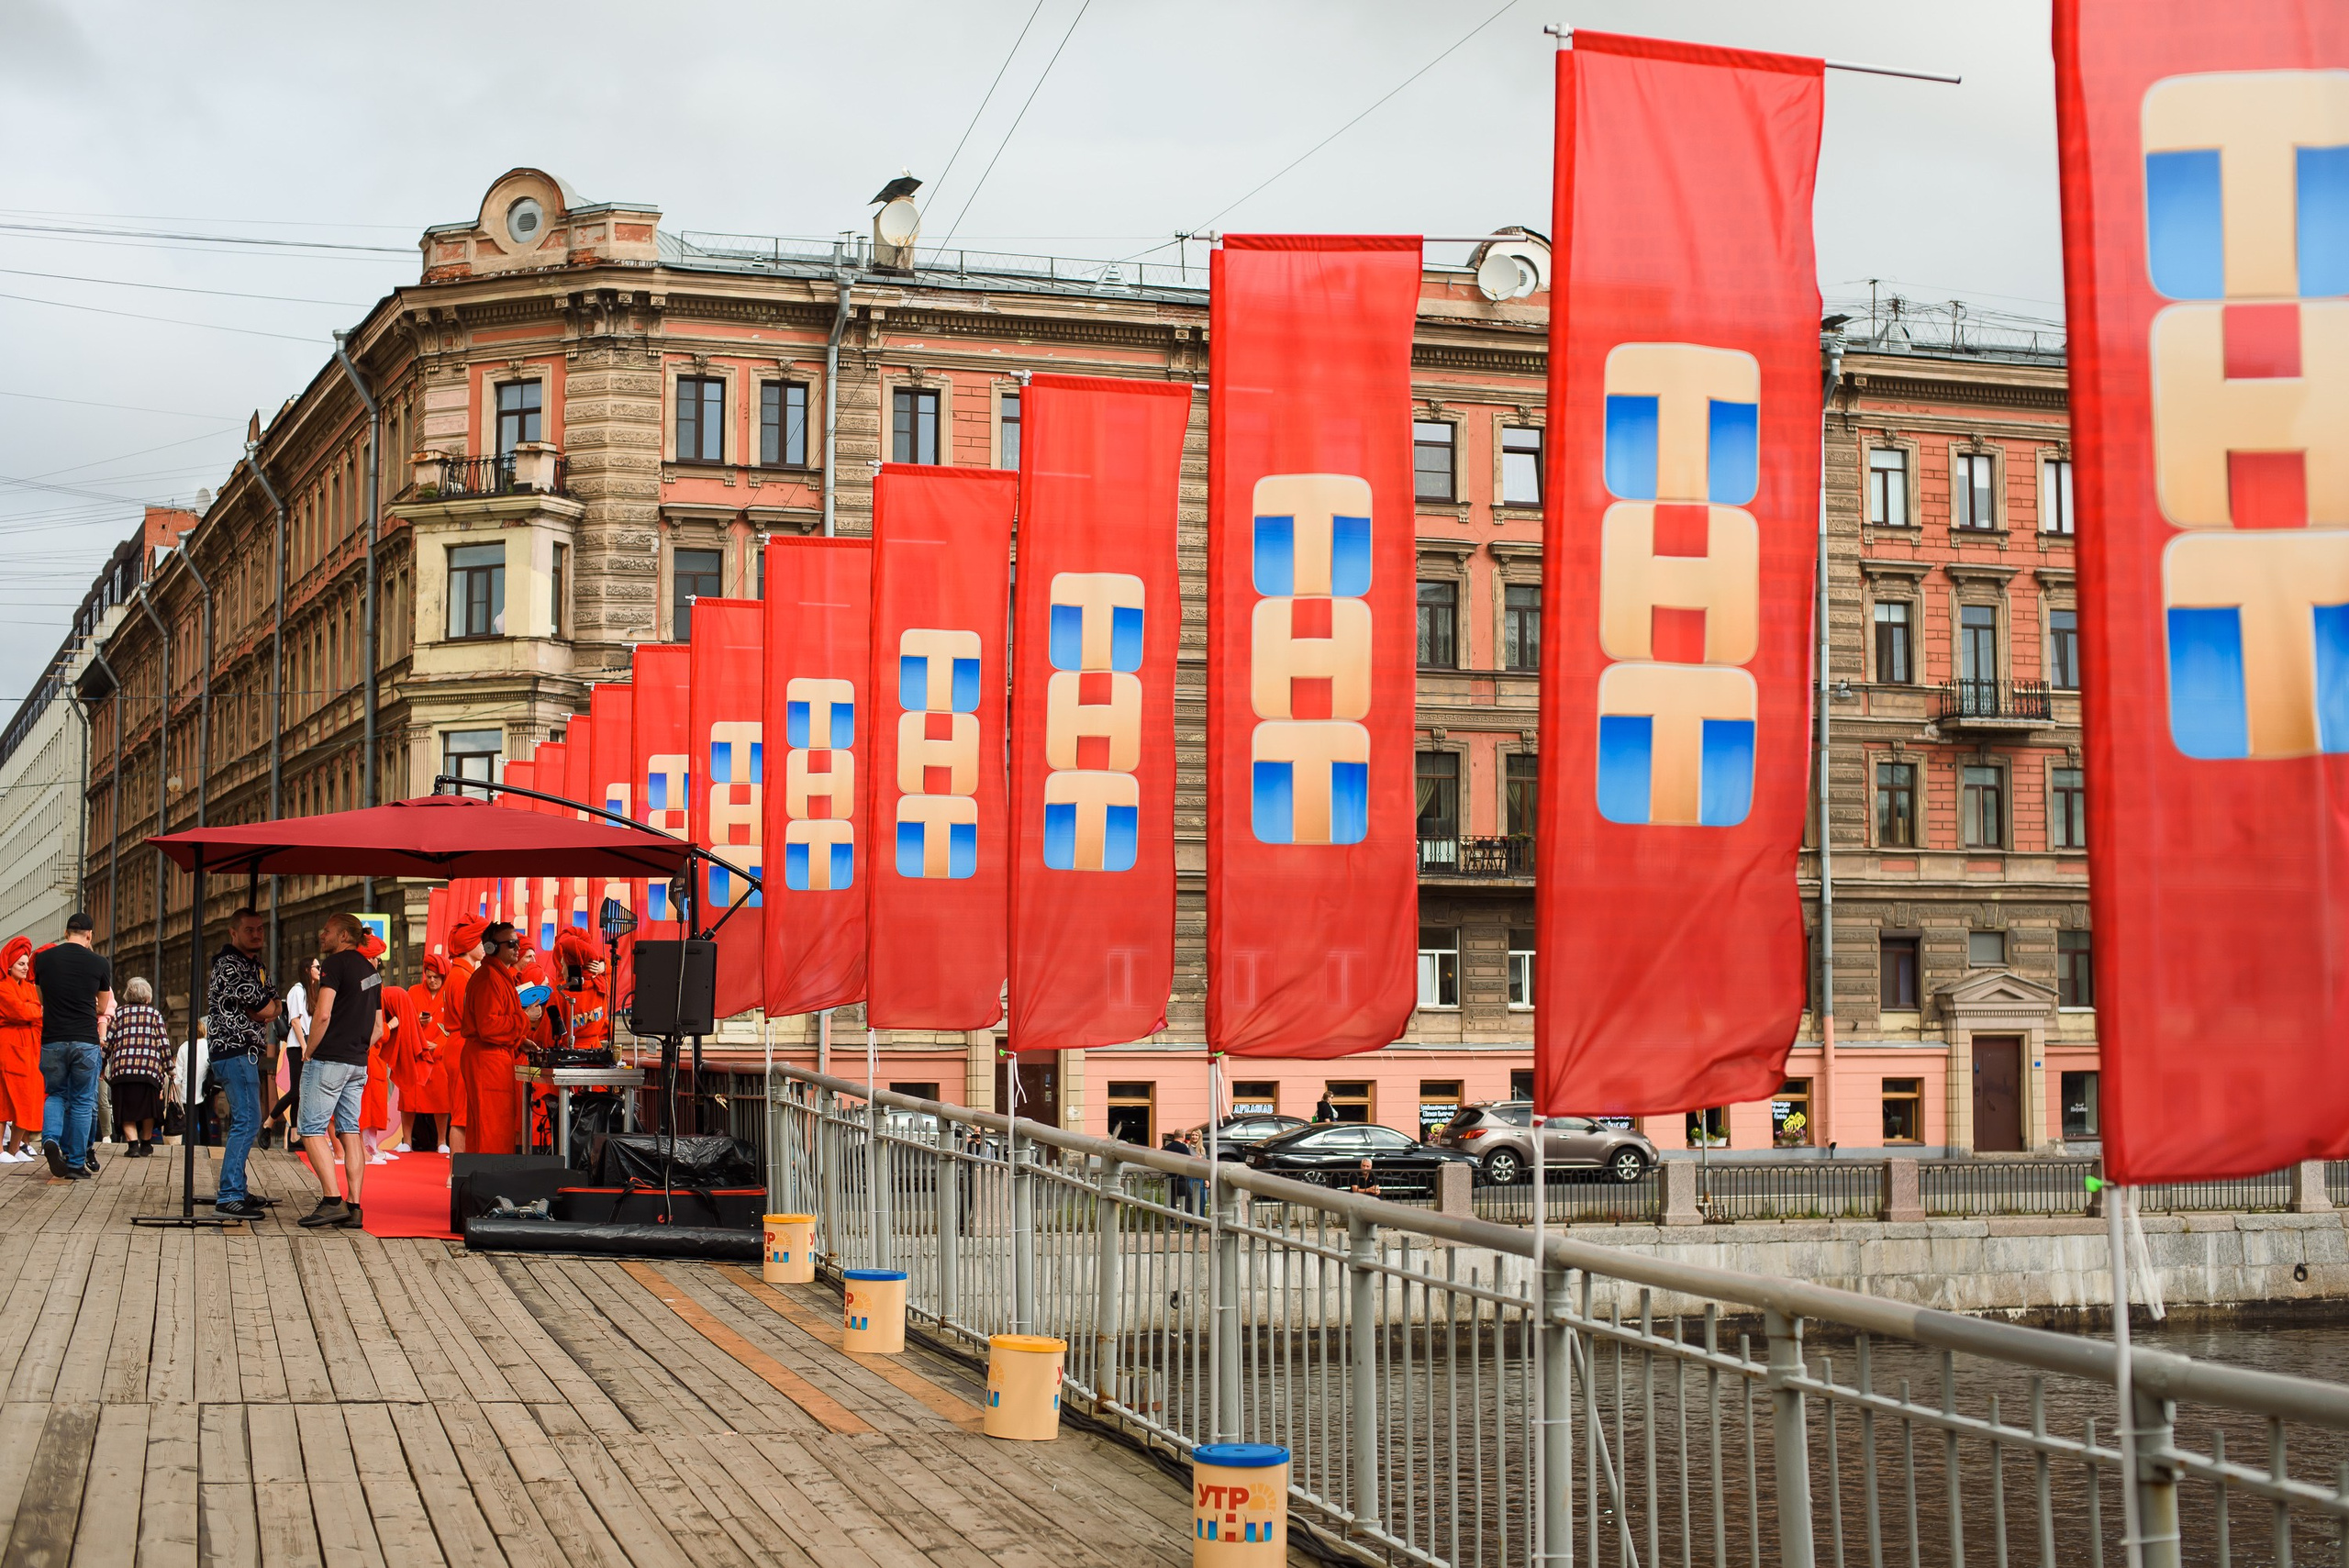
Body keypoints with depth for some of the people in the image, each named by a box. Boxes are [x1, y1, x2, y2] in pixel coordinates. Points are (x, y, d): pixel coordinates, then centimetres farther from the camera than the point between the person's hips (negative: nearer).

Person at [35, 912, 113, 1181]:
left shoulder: (43, 959, 3)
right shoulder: (100, 964, -2)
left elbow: (41, 997, 17)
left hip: (52, 1041, 2)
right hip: (86, 1041, -2)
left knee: (55, 1094, 18)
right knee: (82, 1102, 7)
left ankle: (51, 1139, -8)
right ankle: (76, 1163, 7)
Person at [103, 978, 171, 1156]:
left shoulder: (119, 1012, 13)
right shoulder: (154, 1014, 10)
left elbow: (108, 1041, 7)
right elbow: (164, 1043, 4)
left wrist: (103, 1065, 18)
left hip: (121, 1068, 0)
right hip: (149, 1068, 0)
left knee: (126, 1110, 4)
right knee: (147, 1107, 16)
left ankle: (133, 1143, -12)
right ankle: (146, 1144, 26)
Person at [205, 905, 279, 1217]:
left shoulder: (255, 965, 19)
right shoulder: (229, 965, -12)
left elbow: (273, 1009, 14)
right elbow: (265, 1009, -16)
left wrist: (264, 1011, -6)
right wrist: (266, 1008, 5)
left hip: (246, 1051, 11)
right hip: (234, 1050, -11)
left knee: (243, 1121, 15)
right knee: (247, 1121, -15)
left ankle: (236, 1189, 23)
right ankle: (228, 1197, -17)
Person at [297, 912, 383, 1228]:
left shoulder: (335, 963, -8)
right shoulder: (370, 971, 17)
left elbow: (322, 1015, -18)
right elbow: (378, 1029, 20)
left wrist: (309, 1052, -8)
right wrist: (358, 1051, 16)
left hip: (329, 1059, -8)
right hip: (359, 1063, 8)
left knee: (312, 1128, -4)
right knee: (350, 1131, 7)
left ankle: (332, 1201, -14)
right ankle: (353, 1207, 3)